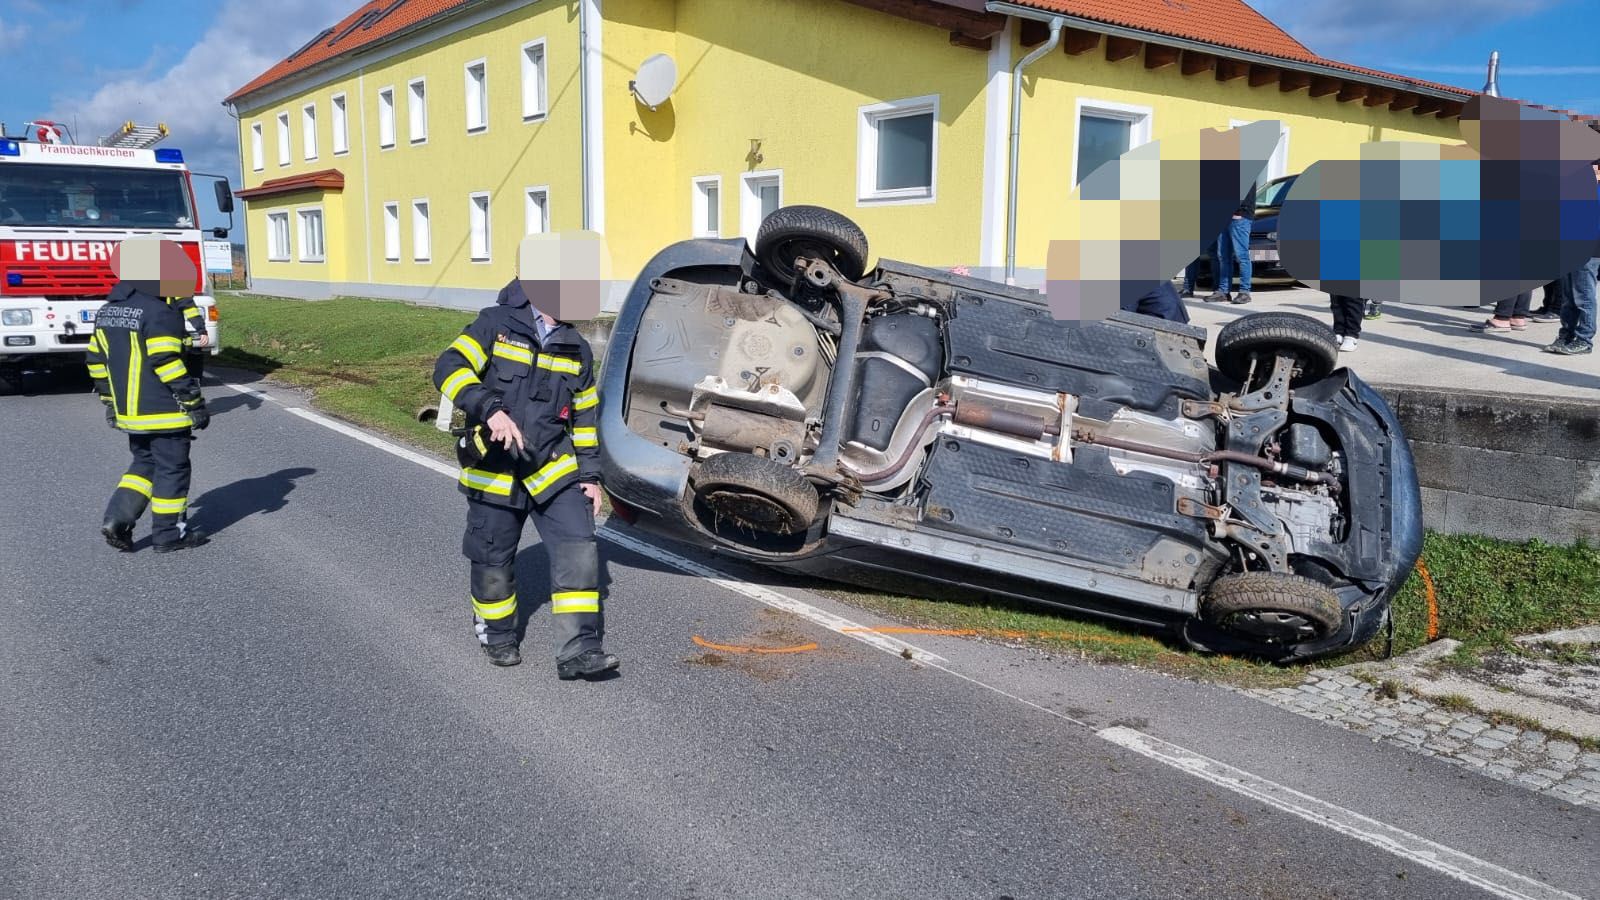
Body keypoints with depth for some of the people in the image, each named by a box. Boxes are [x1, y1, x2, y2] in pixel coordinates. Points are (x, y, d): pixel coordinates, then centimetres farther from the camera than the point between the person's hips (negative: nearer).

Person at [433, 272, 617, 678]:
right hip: (494, 471, -3)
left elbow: (585, 416, 15)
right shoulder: (495, 325, -6)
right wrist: (491, 409, -35)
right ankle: (497, 637, 34)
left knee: (578, 549, -12)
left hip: (552, 468, 3)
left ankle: (579, 649, -8)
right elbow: (449, 368, -20)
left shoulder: (576, 348, 8)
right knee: (493, 561, 9)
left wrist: (590, 474, 10)